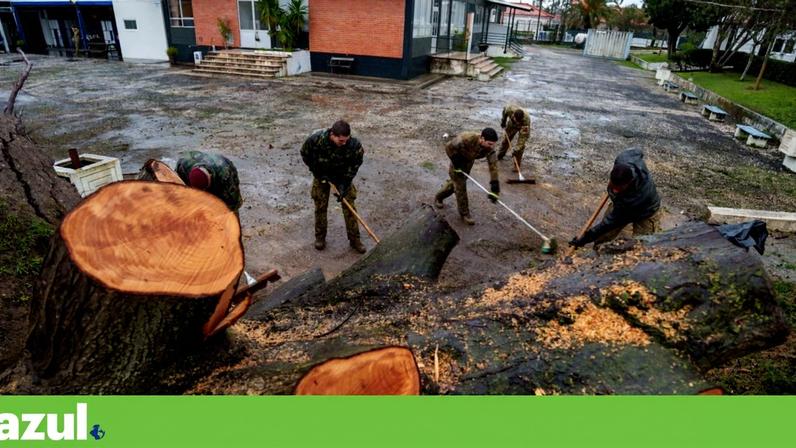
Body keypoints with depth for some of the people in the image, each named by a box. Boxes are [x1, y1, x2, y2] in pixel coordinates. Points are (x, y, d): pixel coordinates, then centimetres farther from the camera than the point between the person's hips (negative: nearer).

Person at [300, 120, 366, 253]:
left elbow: (354, 165, -14)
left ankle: (354, 239, 11)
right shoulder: (316, 140, -31)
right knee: (320, 206, 3)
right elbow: (305, 155, -10)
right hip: (321, 174, 0)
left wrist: (344, 184, -19)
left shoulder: (353, 144, -31)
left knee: (349, 205, -1)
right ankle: (320, 237, 23)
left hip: (343, 175, 0)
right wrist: (318, 173, -12)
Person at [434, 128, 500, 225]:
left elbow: (493, 166, -27)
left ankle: (439, 197, 47)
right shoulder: (466, 139, -41)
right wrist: (455, 161, -22)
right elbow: (449, 147, -28)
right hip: (458, 162, -5)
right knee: (460, 187, -2)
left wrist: (495, 185, -34)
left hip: (469, 162, 5)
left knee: (455, 182, 22)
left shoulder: (490, 148, -27)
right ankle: (464, 213, 14)